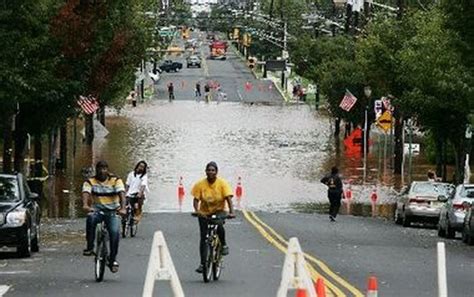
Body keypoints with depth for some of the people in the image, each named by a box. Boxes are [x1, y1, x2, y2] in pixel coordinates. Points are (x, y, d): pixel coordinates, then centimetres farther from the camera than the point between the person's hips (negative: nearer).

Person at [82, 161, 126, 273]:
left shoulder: (115, 181, 1)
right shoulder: (90, 182, 3)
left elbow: (121, 194, -14)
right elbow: (86, 193, -16)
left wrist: (123, 208, -33)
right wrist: (85, 205, -39)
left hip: (112, 212, 0)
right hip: (96, 210, 0)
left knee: (115, 232, -24)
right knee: (91, 218, -36)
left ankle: (113, 259, -8)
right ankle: (89, 247, -25)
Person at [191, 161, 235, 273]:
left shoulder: (222, 183, -12)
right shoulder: (200, 184, -10)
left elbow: (228, 198, -18)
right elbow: (196, 200, -13)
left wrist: (231, 212, -32)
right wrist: (197, 211, -32)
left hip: (219, 211, -1)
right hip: (204, 213, 1)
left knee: (219, 226, -34)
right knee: (203, 238, -3)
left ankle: (224, 245, -7)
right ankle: (203, 263, 5)